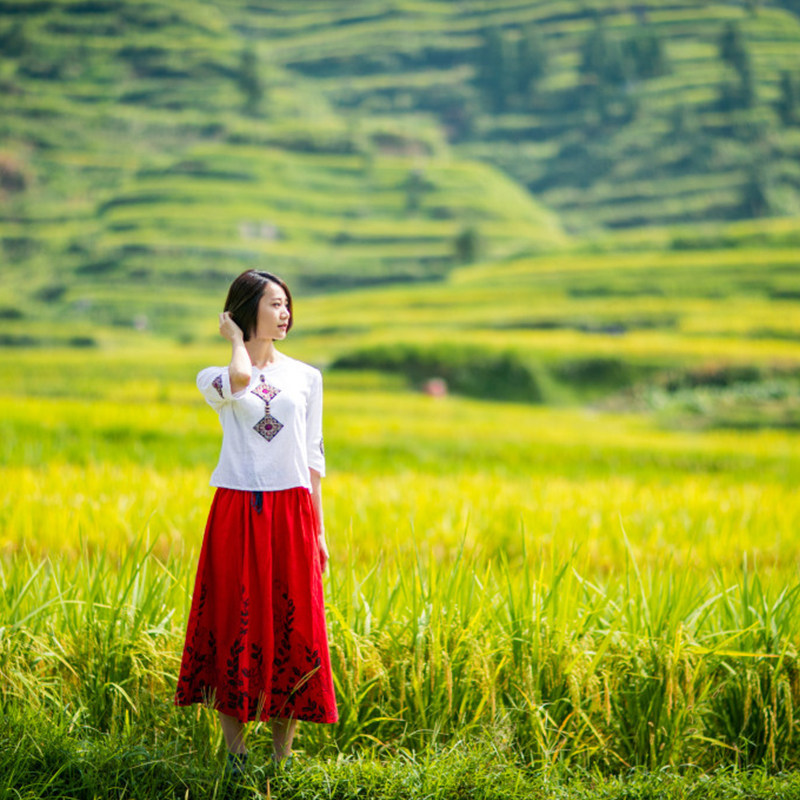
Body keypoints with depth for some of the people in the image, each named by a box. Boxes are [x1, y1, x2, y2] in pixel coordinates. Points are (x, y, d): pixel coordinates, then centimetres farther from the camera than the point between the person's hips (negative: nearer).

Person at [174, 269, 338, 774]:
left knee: (292, 627, 2)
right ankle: (236, 758, 8)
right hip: (237, 513, -2)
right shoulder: (215, 378, 4)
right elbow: (238, 382, -22)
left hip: (292, 513, 2)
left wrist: (319, 529, 8)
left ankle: (282, 759, 11)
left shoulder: (305, 377, 11)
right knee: (236, 624, -1)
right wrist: (237, 340, -2)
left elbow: (313, 457, 12)